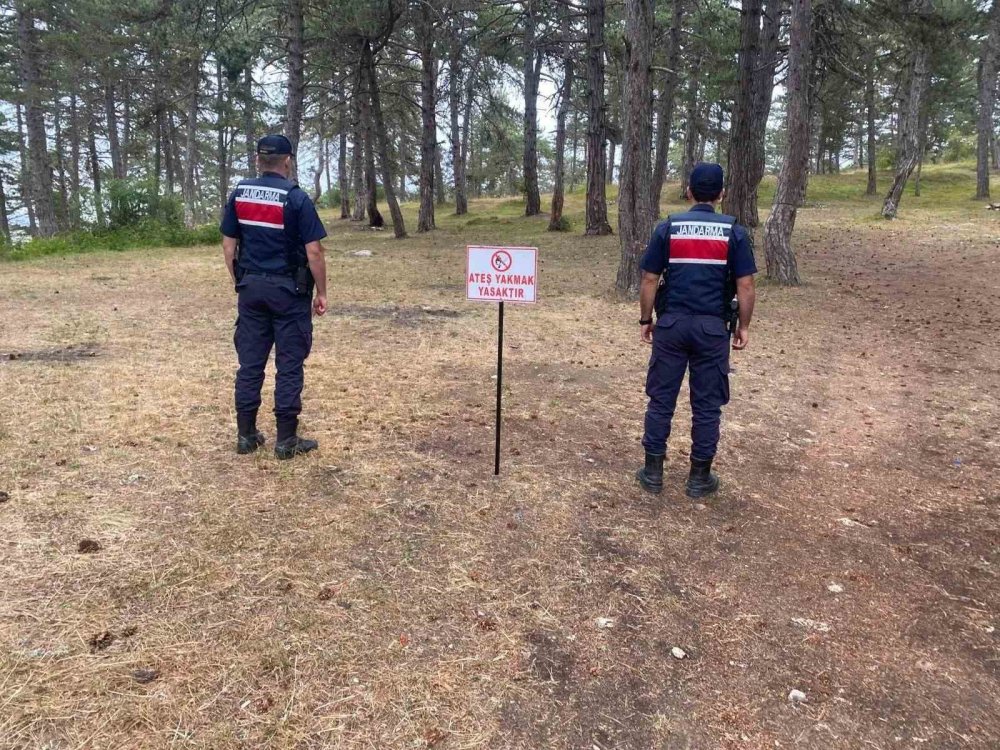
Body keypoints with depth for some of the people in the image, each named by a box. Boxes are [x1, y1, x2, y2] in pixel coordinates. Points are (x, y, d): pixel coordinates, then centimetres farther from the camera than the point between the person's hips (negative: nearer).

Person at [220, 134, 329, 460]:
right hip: (288, 290, -5)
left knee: (250, 363, 10)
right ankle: (286, 440, 7)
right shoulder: (296, 198, -10)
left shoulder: (238, 194, 5)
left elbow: (228, 246, 8)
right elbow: (313, 252, -13)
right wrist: (321, 292, -3)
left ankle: (246, 435, 17)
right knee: (289, 366, 2)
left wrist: (239, 282, 18)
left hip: (251, 288, 5)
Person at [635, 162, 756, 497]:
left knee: (661, 398, 9)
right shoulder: (734, 231, -1)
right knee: (707, 404, 8)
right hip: (712, 327, 0)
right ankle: (699, 477, 16)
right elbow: (745, 285, -3)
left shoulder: (668, 227, 0)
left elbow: (649, 280, 0)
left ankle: (653, 472, 15)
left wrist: (646, 320, 10)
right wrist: (743, 326, 7)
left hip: (671, 324, 1)